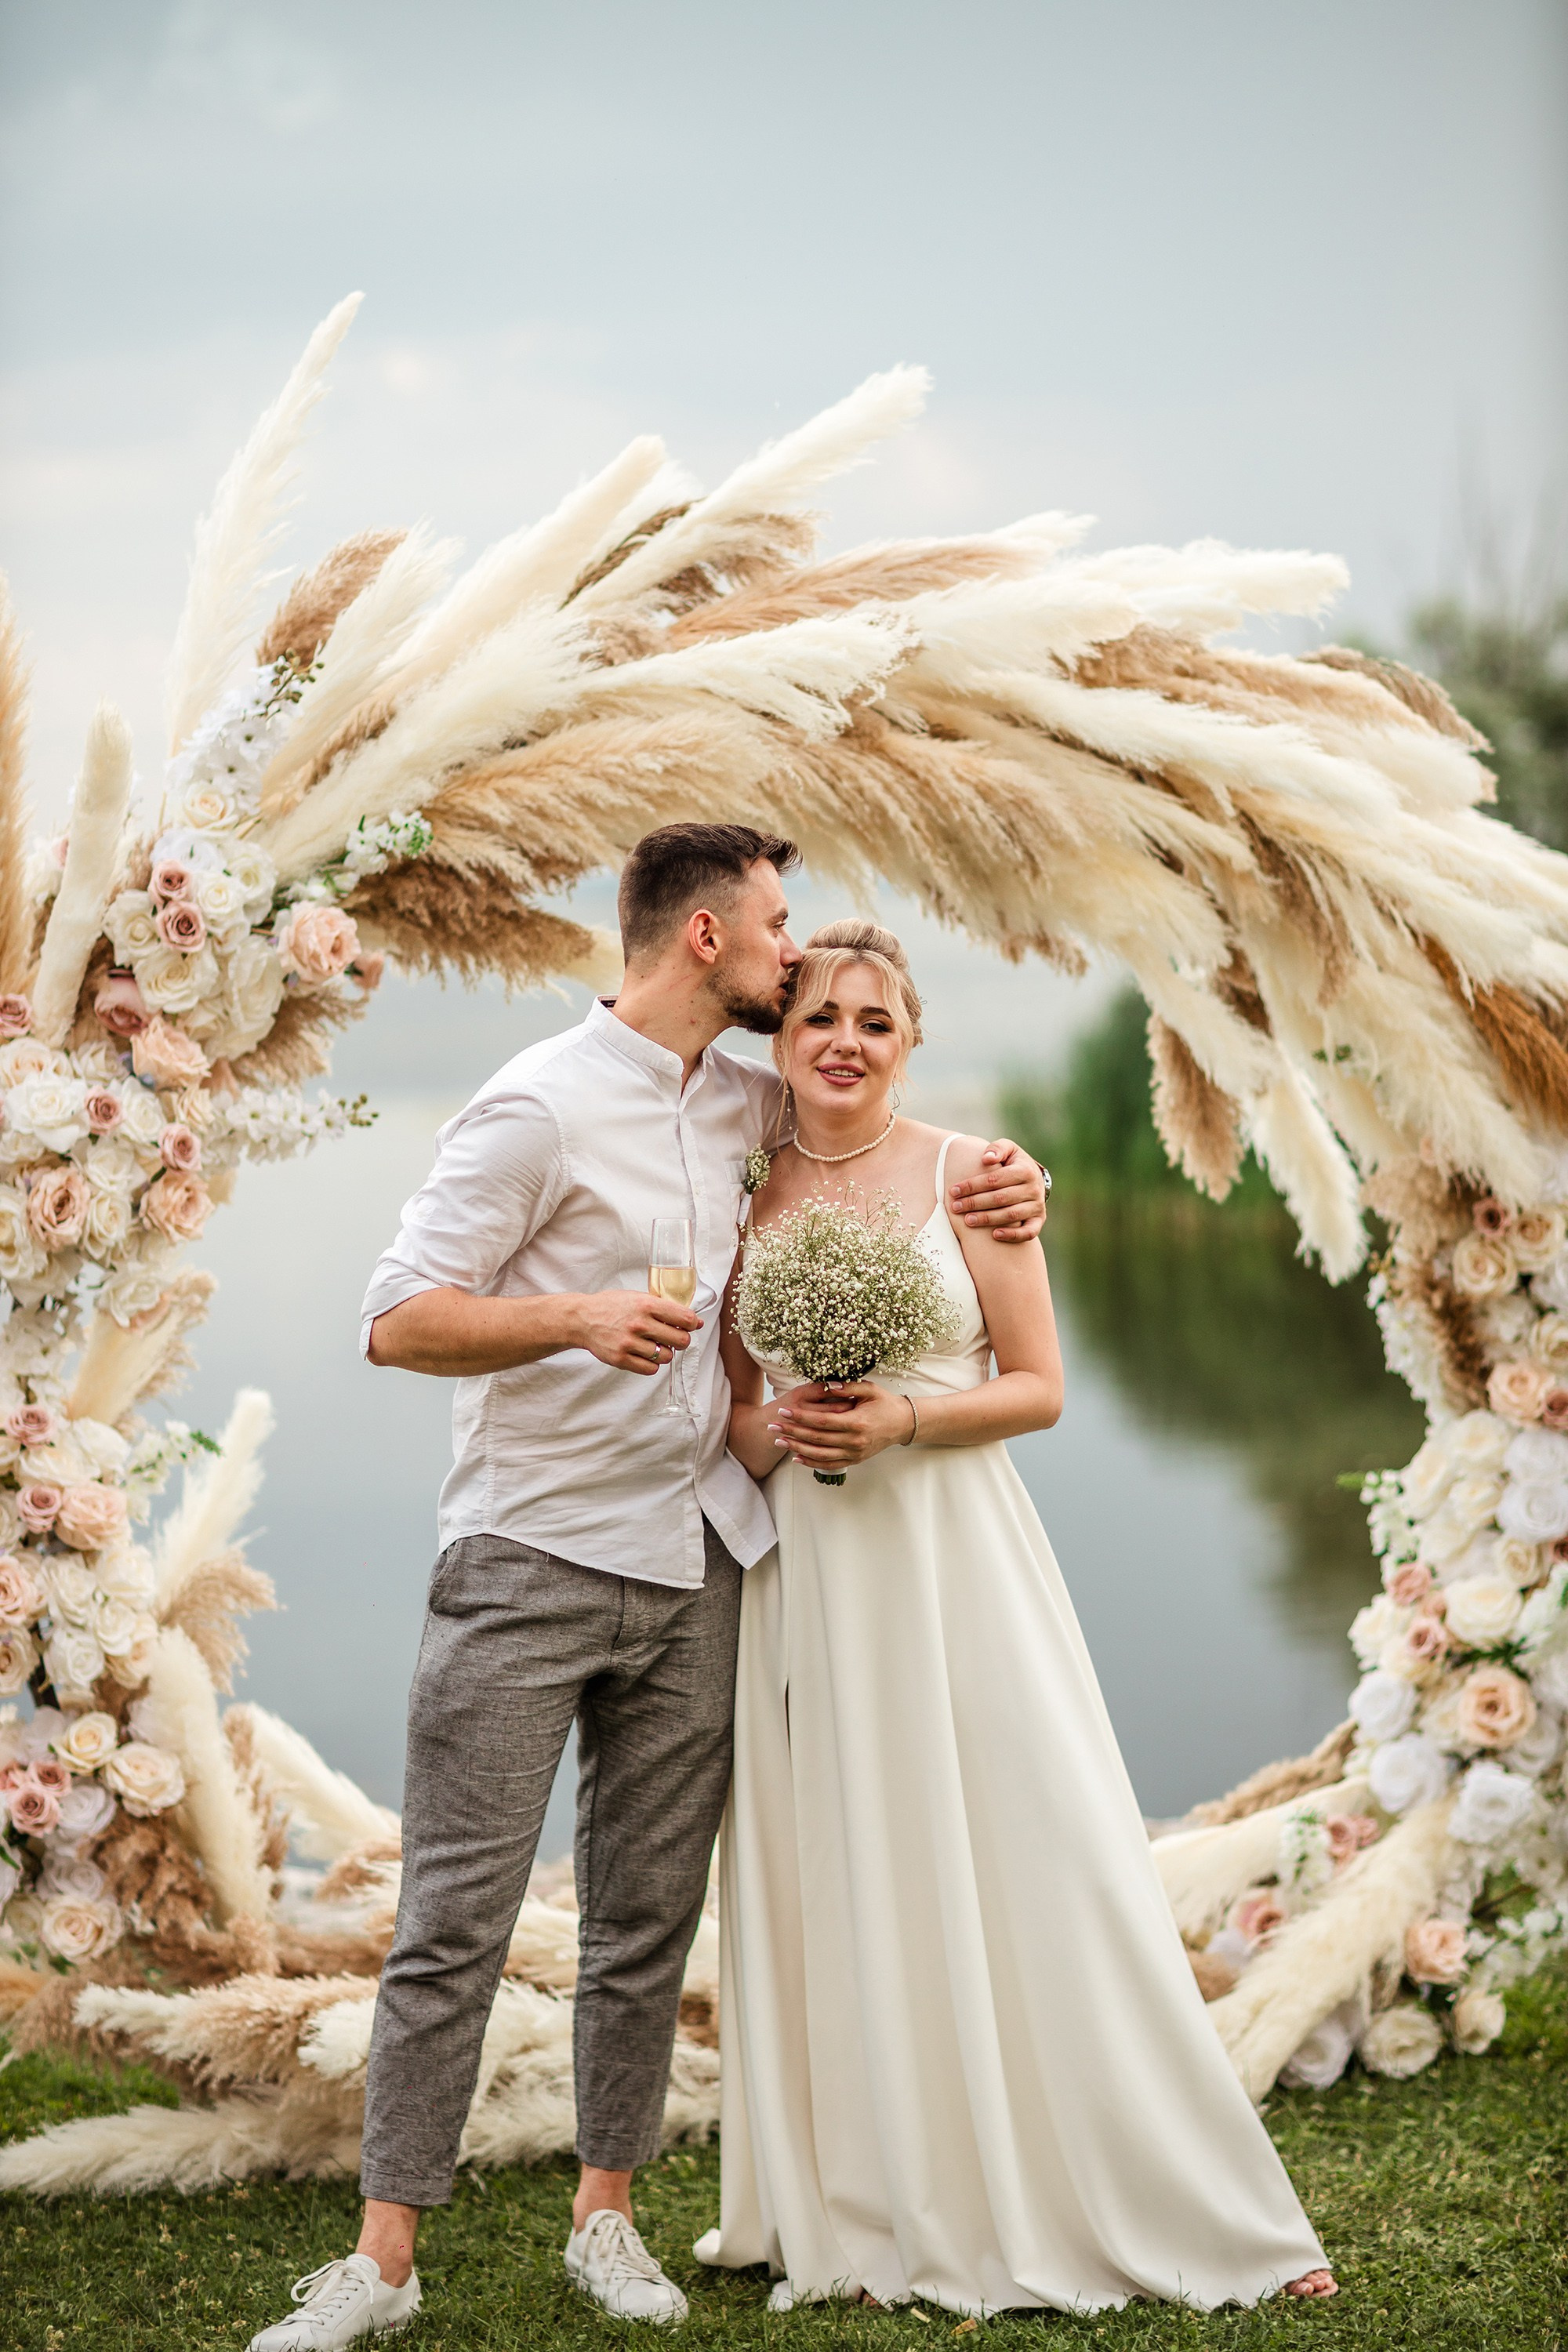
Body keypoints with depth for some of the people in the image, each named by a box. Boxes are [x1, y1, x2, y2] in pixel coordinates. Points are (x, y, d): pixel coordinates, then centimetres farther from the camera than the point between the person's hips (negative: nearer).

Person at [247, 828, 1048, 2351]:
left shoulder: (750, 1104, 11)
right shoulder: (542, 1106, -9)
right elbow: (398, 1322, -12)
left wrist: (1002, 1179, 10)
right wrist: (577, 1317, -28)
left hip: (695, 1568, 6)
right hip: (531, 1563, -6)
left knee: (649, 1918, 9)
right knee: (457, 1915, -4)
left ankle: (606, 2215, 21)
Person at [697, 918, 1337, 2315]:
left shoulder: (964, 1172, -2)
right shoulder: (747, 1194, 7)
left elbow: (1039, 1387, -2)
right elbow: (733, 1405, 13)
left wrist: (903, 1421, -16)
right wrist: (775, 1432, -8)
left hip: (956, 1555, -3)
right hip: (806, 1567, 3)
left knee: (1032, 1858, -2)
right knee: (833, 1874, 5)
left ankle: (1165, 2200, 9)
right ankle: (861, 2210, 19)